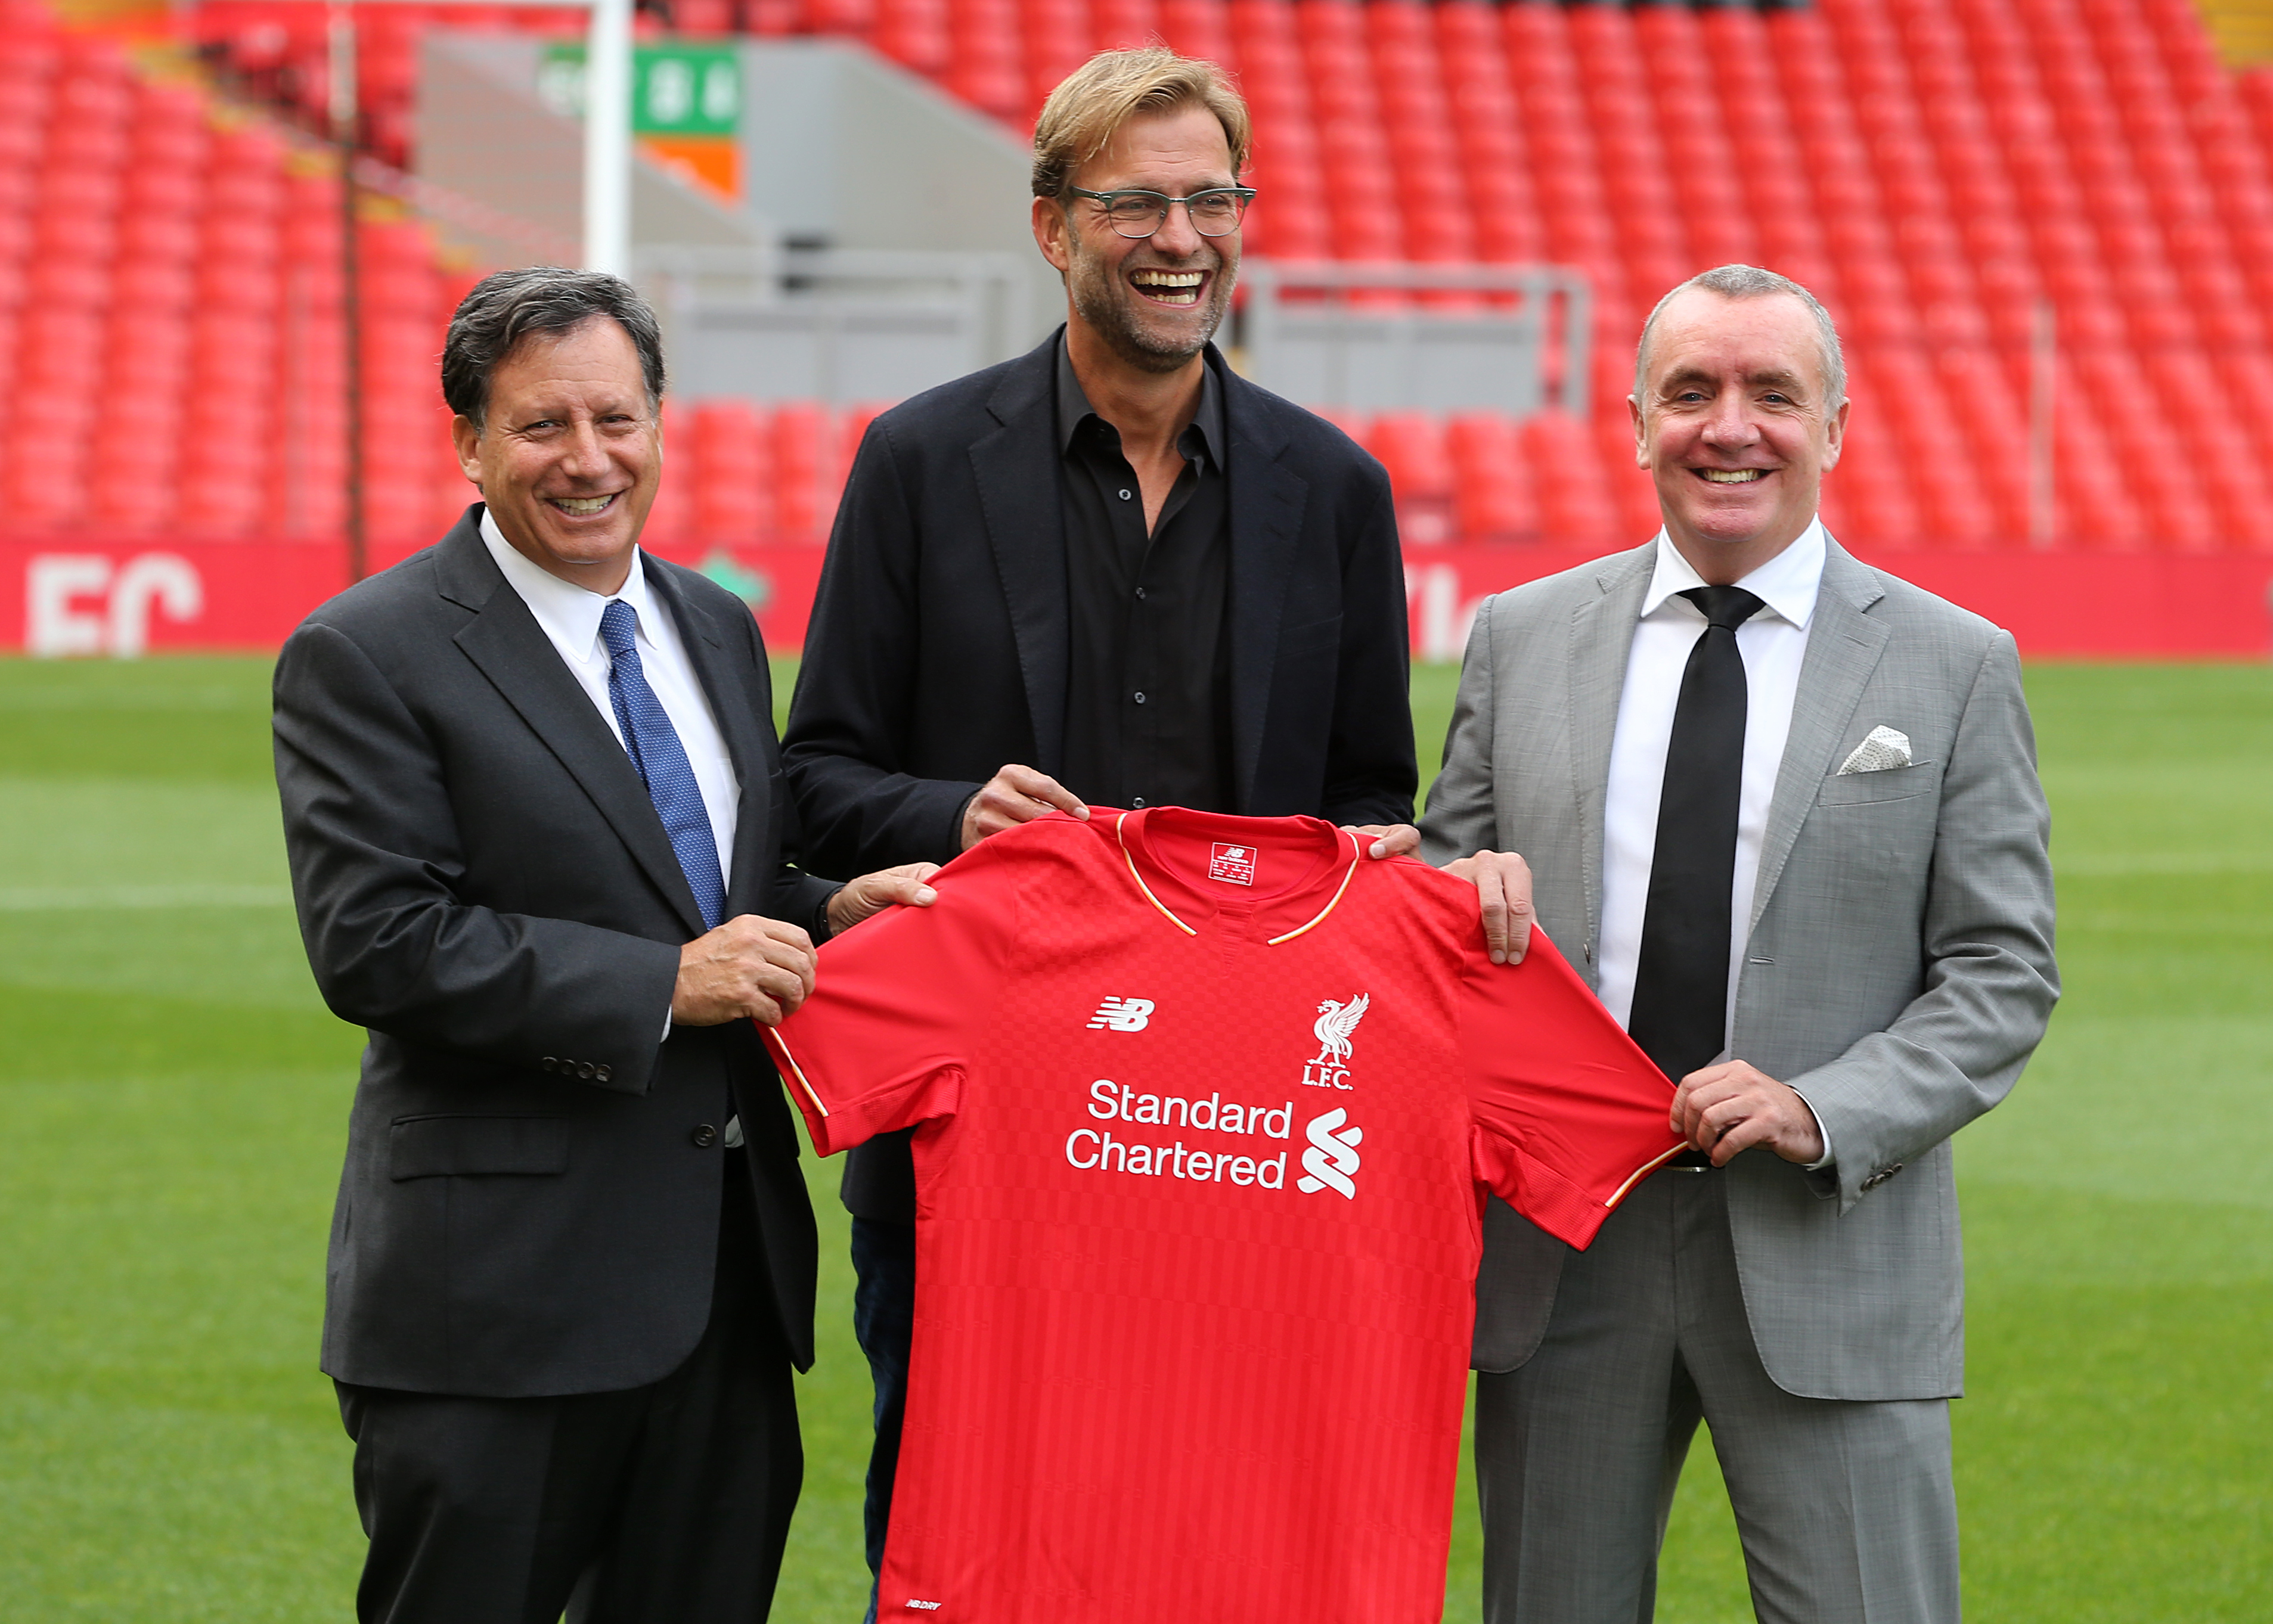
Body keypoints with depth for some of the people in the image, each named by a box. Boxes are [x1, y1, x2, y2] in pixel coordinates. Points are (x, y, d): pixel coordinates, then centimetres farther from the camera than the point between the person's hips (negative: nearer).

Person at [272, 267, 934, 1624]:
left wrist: (826, 914, 0)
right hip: (502, 1289, -6)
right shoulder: (367, 656, -8)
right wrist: (661, 983, -19)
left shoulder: (717, 629, 15)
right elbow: (373, 942, -16)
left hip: (731, 1268, 7)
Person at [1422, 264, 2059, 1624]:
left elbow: (2002, 973, 0)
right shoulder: (1523, 640, 10)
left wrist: (1824, 1113, -14)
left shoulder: (1953, 668, 3)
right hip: (1561, 1249, 2)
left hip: (1827, 1250, -2)